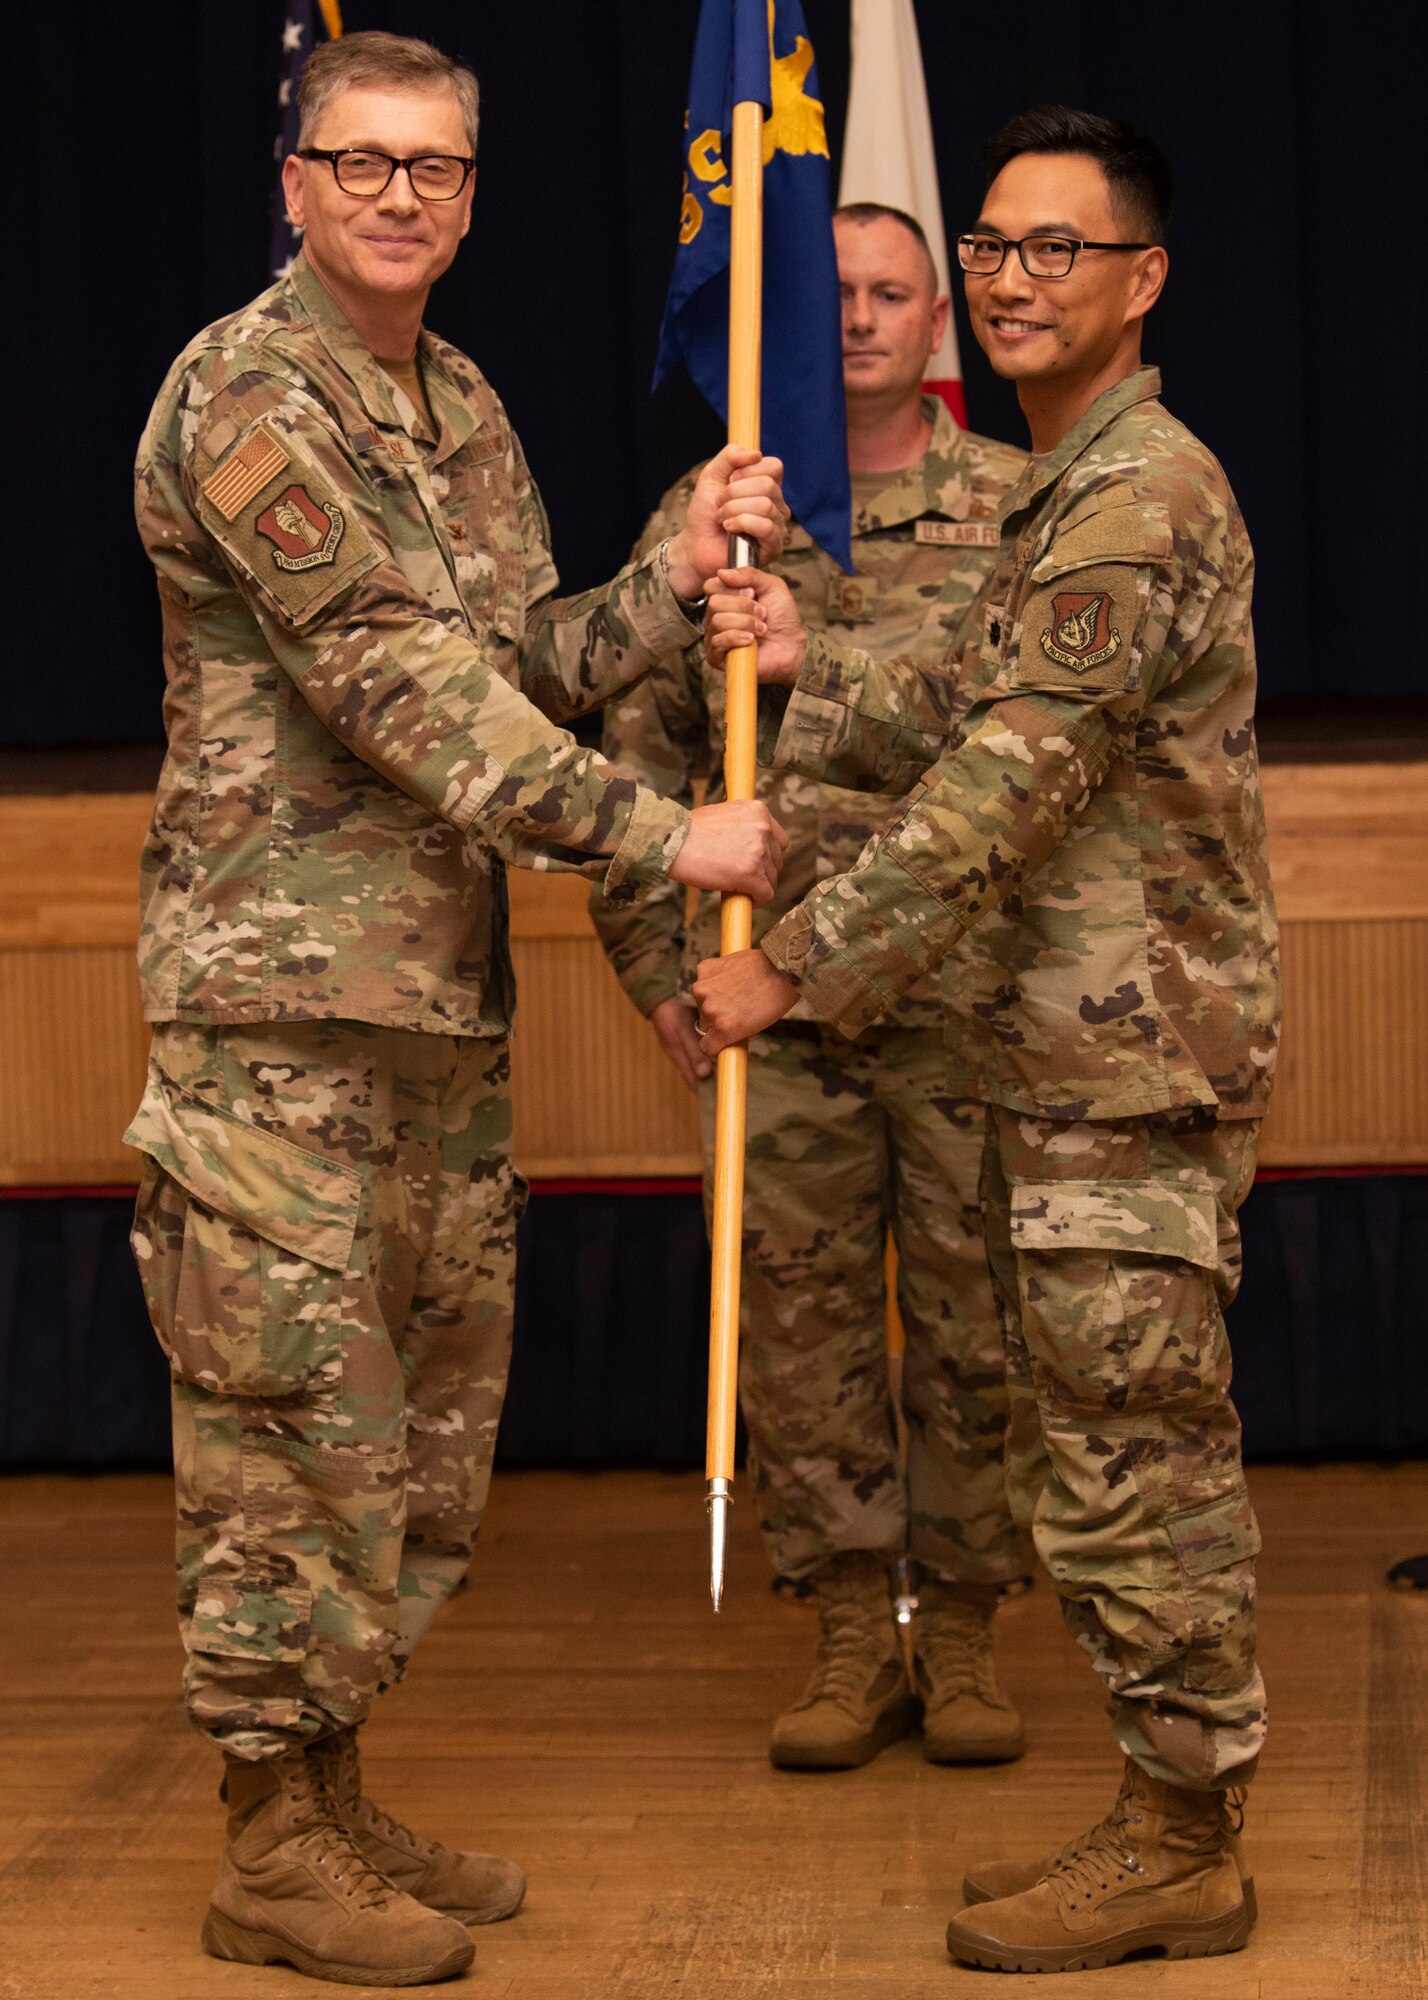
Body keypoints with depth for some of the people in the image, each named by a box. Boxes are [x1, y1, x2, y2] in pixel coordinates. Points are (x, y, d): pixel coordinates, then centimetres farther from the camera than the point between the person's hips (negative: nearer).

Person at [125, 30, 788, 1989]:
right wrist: (660, 838, -19)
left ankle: (338, 1801, 23)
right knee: (298, 1423, -4)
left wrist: (682, 570, -1)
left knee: (427, 1422, 13)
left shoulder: (464, 408, 16)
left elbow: (531, 664, 16)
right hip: (282, 990, -9)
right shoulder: (247, 393, -12)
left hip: (447, 993, 9)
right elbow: (399, 681, -19)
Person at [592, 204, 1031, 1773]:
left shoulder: (1026, 511, 4)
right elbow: (635, 758, 11)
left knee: (976, 1318, 3)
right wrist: (655, 968, 5)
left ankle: (963, 1636, 16)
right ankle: (852, 1641, 16)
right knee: (798, 1317, 4)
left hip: (972, 994, -1)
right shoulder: (704, 520, 8)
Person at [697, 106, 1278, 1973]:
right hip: (1069, 1057, 10)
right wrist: (812, 664, 7)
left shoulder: (1140, 498, -16)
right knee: (1114, 1465, 14)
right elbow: (989, 750, 18)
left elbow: (1012, 787, -20)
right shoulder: (1071, 494, 18)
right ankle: (1171, 1821, 22)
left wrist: (800, 966, -17)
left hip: (1135, 1071, -10)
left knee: (1131, 1467, -4)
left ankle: (1180, 1853, 6)